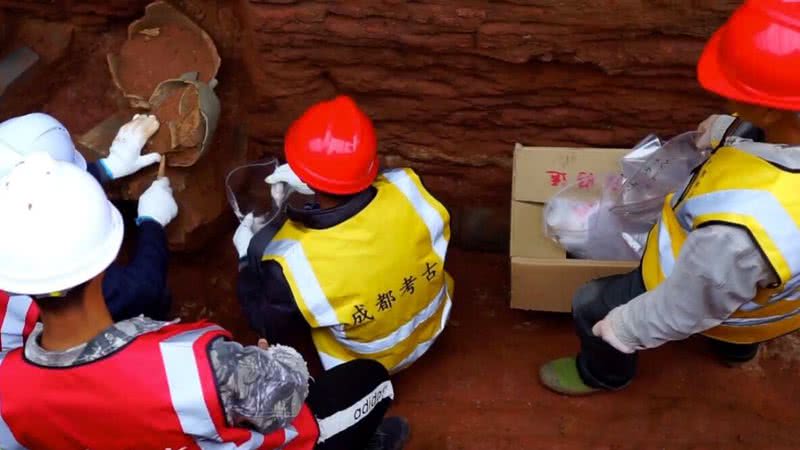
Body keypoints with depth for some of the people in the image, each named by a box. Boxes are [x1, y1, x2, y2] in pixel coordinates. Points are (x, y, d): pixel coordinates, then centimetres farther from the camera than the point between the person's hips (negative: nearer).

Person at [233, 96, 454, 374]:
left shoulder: (295, 262, -40)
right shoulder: (405, 188, -32)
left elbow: (271, 328, -17)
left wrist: (246, 259, 0)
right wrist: (309, 176, -3)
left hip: (364, 364, -3)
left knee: (264, 242, 6)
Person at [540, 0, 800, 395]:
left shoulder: (740, 234, -52)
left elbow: (685, 309, -32)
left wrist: (620, 330, -12)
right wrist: (728, 129, 15)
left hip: (711, 298, -6)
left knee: (593, 307, 17)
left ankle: (604, 374, 50)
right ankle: (737, 347, 74)